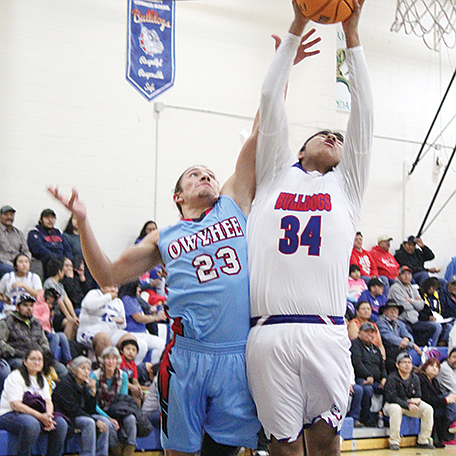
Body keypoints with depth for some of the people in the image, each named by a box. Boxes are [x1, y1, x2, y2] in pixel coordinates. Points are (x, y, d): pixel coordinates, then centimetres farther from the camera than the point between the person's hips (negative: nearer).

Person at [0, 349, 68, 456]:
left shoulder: (41, 380, 16)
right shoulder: (15, 377, -8)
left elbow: (48, 402, 9)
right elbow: (15, 405, -18)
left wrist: (48, 416, -16)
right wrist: (40, 416, -24)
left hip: (37, 415, 7)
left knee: (61, 424, -15)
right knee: (31, 424, -38)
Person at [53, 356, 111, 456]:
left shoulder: (84, 385, 11)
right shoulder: (66, 383, -13)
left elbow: (91, 410, 5)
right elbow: (73, 409, -19)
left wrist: (93, 391, -8)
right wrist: (95, 420, -21)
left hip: (81, 415, 8)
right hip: (65, 417, -8)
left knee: (105, 421, -11)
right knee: (89, 423, -31)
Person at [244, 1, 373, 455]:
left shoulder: (345, 184, 21)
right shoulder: (276, 175, 20)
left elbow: (362, 113, 15)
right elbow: (270, 101, 15)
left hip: (325, 333, 1)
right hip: (268, 333, -1)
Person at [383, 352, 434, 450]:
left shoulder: (415, 378, 6)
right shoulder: (392, 378, -12)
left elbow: (418, 397, 6)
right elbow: (390, 397, -21)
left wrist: (415, 401, -21)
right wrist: (408, 405, -28)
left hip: (410, 404, 6)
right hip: (392, 404, -6)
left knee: (428, 409, -15)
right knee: (396, 409, -40)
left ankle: (423, 441, -6)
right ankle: (394, 442, -30)